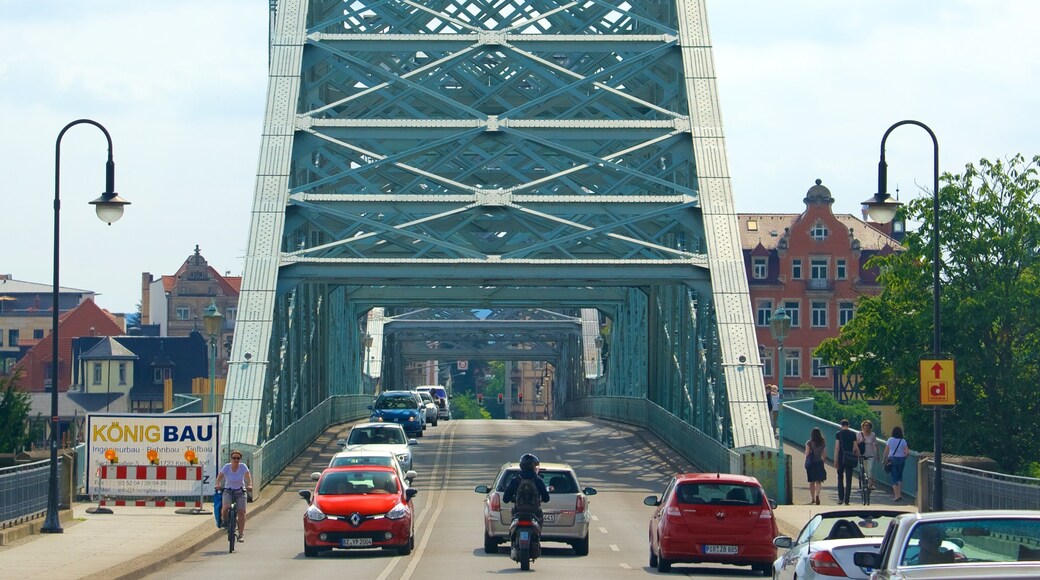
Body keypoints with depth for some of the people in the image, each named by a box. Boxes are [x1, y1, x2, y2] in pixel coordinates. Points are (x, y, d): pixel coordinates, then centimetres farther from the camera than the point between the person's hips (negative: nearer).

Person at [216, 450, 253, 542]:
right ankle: (224, 520, 8)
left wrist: (250, 485, -40)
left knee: (241, 512, -10)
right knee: (225, 507, -26)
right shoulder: (227, 467, -9)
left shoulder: (243, 467, -10)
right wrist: (217, 484, -36)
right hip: (228, 491, 0)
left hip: (240, 491, 0)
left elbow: (248, 476, -22)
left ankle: (241, 534, -1)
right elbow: (219, 476, -16)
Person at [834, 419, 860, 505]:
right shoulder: (853, 434, 2)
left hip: (841, 458, -1)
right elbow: (855, 447, 0)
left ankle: (841, 498, 1)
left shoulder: (839, 434, -3)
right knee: (848, 480, 4)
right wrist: (858, 457, 14)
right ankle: (847, 500, 1)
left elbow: (837, 447, -7)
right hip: (850, 459, 1)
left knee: (840, 478, 11)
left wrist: (835, 460, -5)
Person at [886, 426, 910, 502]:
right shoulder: (903, 441, -1)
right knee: (900, 477, 18)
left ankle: (896, 496, -3)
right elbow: (907, 452, -6)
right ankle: (899, 494, 11)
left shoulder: (890, 440, -2)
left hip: (892, 459, -1)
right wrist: (904, 457, 12)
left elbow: (886, 451, -2)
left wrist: (885, 460, 8)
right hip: (901, 459, 1)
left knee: (894, 478, 2)